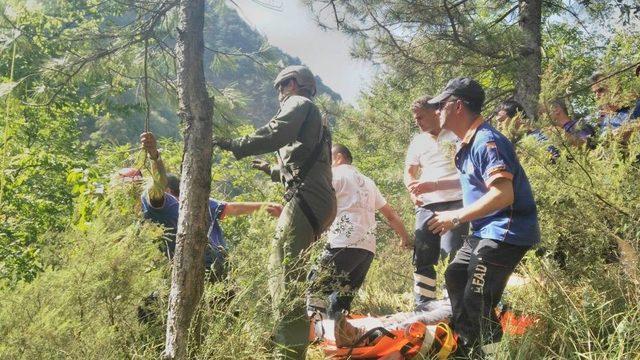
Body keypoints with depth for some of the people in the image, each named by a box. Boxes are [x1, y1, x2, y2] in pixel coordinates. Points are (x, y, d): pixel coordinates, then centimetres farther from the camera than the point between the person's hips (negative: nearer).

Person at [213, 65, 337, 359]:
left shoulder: (299, 103, 5)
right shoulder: (313, 119, 33)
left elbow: (276, 133, -15)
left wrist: (236, 146, -11)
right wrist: (273, 172, 48)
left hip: (306, 199, -10)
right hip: (320, 200, 10)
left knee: (285, 272, -16)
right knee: (291, 273, 11)